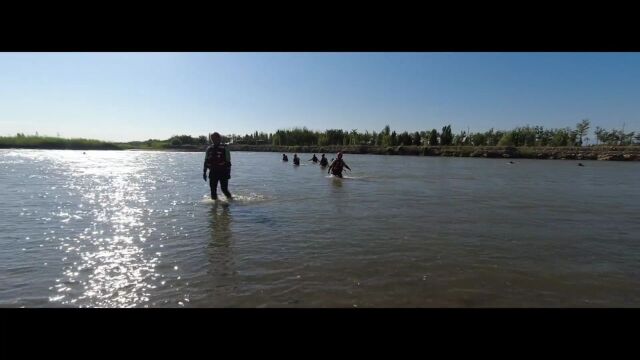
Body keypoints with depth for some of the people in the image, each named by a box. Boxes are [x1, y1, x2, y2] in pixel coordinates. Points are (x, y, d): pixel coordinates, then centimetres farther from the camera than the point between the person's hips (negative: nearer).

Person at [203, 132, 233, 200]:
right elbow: (206, 161, 14)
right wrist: (204, 172, 9)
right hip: (213, 172, 4)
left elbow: (228, 161, -5)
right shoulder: (209, 149, 9)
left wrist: (228, 173, -9)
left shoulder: (224, 148, -4)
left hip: (223, 172, -4)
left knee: (224, 189, -6)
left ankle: (230, 199, 17)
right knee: (213, 189, 1)